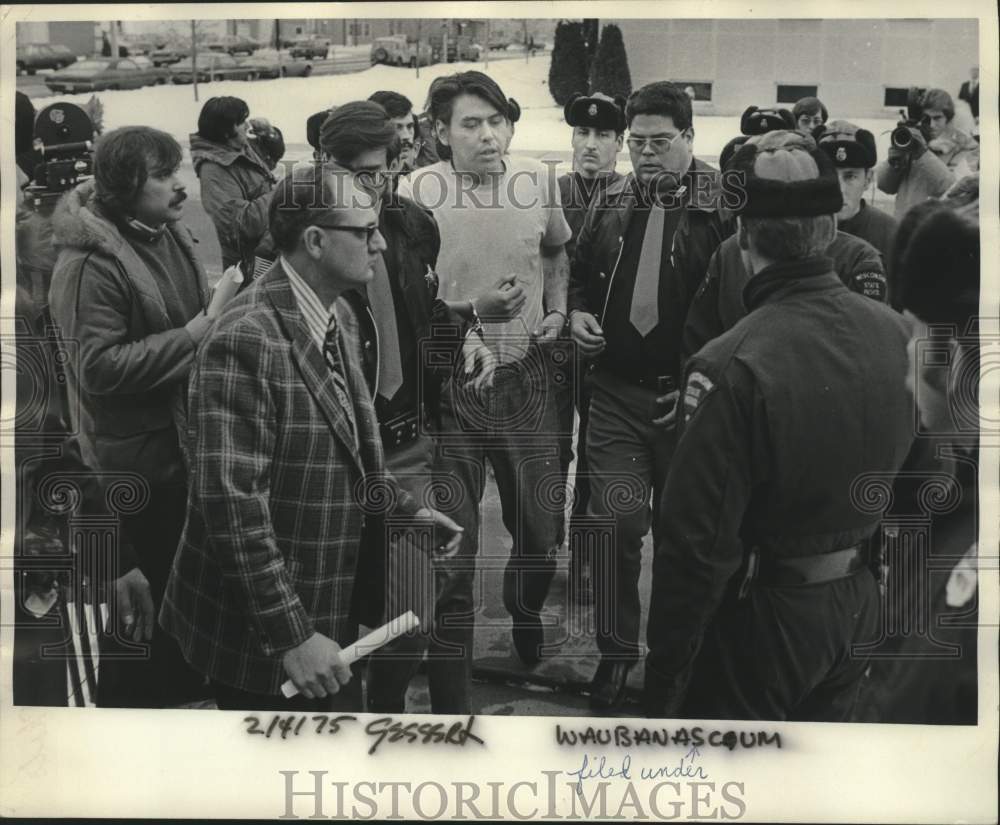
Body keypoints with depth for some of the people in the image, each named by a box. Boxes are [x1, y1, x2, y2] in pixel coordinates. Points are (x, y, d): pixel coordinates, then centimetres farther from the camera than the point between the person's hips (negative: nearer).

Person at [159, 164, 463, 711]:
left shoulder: (334, 324, 8)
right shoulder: (247, 339, -22)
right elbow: (232, 502, -26)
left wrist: (406, 510, 7)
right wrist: (292, 635, -25)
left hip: (330, 614, 8)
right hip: (263, 642, -8)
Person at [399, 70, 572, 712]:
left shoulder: (538, 180, 1)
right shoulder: (417, 194, -12)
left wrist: (556, 310, 7)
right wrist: (473, 312, -21)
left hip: (527, 375, 4)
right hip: (449, 381, -3)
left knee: (544, 527, 12)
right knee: (452, 545, 0)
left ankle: (525, 605, 50)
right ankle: (450, 694, 18)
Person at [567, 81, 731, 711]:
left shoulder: (724, 204, -7)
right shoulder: (611, 204, 8)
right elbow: (581, 273, 22)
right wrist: (579, 313, 2)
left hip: (688, 394, -3)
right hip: (618, 390, 3)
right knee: (615, 518, -2)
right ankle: (616, 651, 15)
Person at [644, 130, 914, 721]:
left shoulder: (732, 367, -27)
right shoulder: (895, 332, -7)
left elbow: (698, 544, -24)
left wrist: (663, 677, -13)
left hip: (764, 617, -6)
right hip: (859, 606, 6)